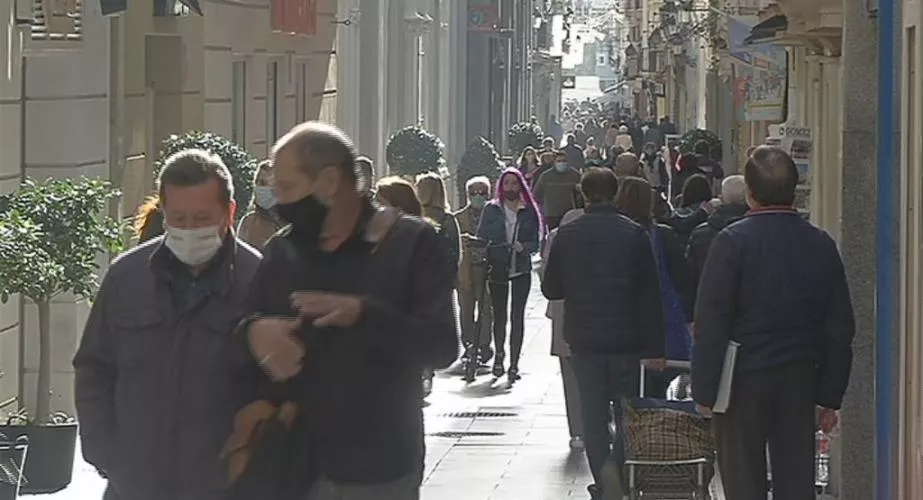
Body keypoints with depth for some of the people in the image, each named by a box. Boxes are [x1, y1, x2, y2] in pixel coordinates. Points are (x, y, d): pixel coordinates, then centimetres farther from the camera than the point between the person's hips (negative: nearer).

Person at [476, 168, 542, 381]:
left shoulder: (529, 212, 5)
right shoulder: (492, 210, 3)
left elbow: (536, 242, 4)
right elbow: (481, 238, 2)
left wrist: (524, 247, -16)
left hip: (521, 270, 0)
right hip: (497, 269, 0)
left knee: (517, 316, -3)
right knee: (499, 315, 7)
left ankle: (514, 363, -1)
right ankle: (499, 354, 28)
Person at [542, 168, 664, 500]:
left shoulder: (567, 235, -3)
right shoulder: (634, 234, -8)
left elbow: (550, 289, 5)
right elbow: (650, 295, -8)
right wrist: (654, 348, -4)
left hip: (583, 339, 1)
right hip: (626, 340, -1)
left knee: (594, 415, 9)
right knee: (628, 415, 9)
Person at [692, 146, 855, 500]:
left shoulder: (733, 242, -11)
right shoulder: (821, 245, 3)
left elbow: (711, 322, -12)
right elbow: (840, 328, 7)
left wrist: (704, 390, -6)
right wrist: (831, 396, 13)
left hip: (743, 381, -4)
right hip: (800, 384, 4)